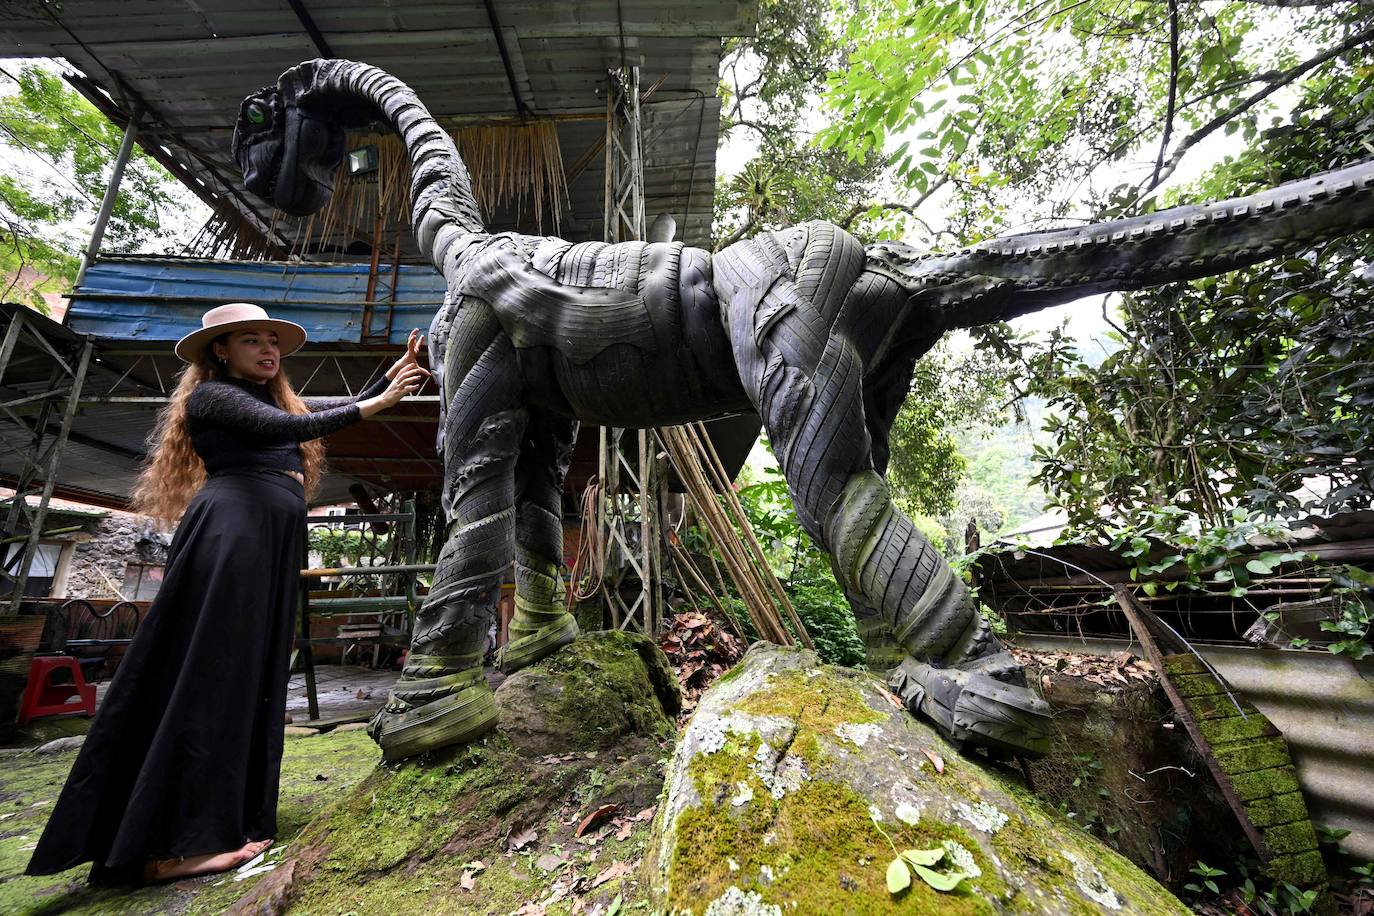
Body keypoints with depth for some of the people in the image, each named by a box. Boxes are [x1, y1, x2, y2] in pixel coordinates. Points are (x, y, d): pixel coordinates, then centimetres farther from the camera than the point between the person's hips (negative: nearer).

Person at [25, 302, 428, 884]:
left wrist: (394, 375, 14)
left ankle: (216, 824, 12)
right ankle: (169, 843, -7)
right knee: (211, 671, -11)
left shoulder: (277, 400, 27)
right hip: (234, 528, -8)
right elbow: (285, 427, -13)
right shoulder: (212, 393, 4)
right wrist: (375, 405, -12)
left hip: (274, 544, 8)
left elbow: (344, 407, 28)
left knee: (250, 675, 6)